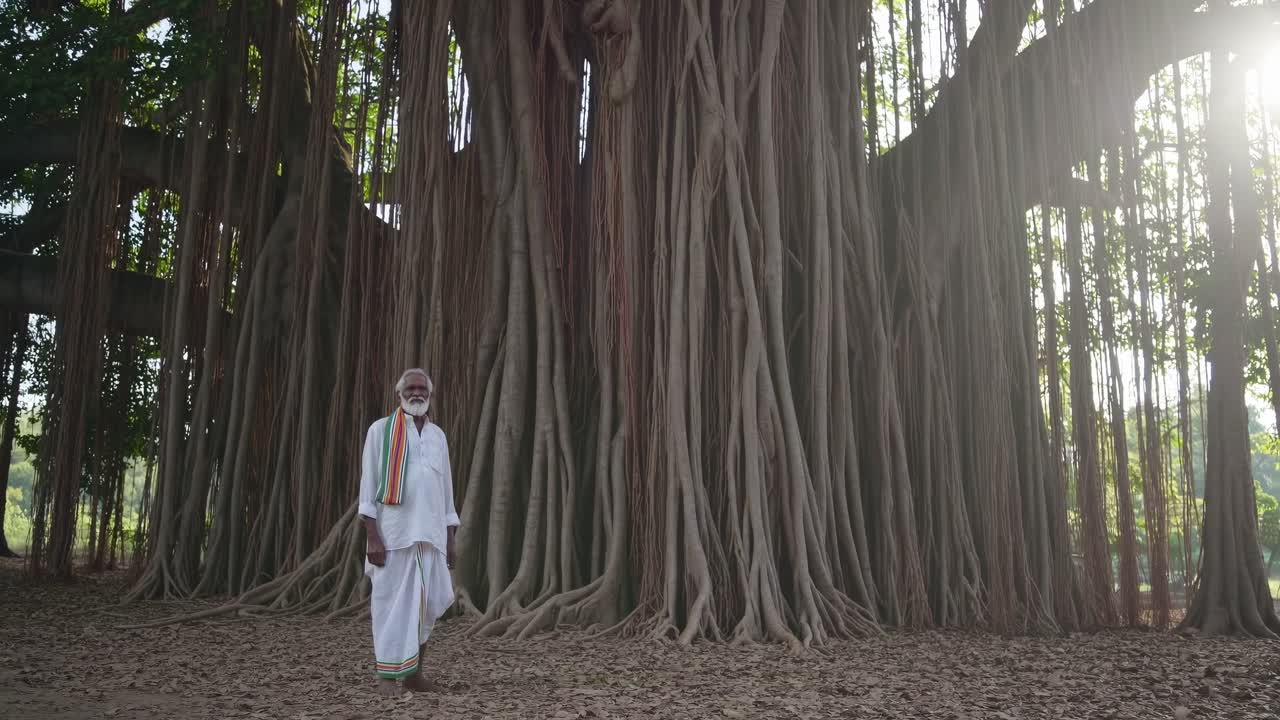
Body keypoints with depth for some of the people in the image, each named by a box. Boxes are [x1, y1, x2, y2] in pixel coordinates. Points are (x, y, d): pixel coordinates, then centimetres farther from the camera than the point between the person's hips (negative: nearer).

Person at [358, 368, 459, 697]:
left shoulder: (438, 436, 14)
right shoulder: (380, 430, 0)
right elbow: (368, 485, -5)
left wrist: (450, 541, 10)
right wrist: (372, 536, -14)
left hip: (429, 534, 4)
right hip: (392, 531, -4)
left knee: (431, 603, 2)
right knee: (392, 604, -3)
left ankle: (413, 670, 18)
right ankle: (387, 676, 8)